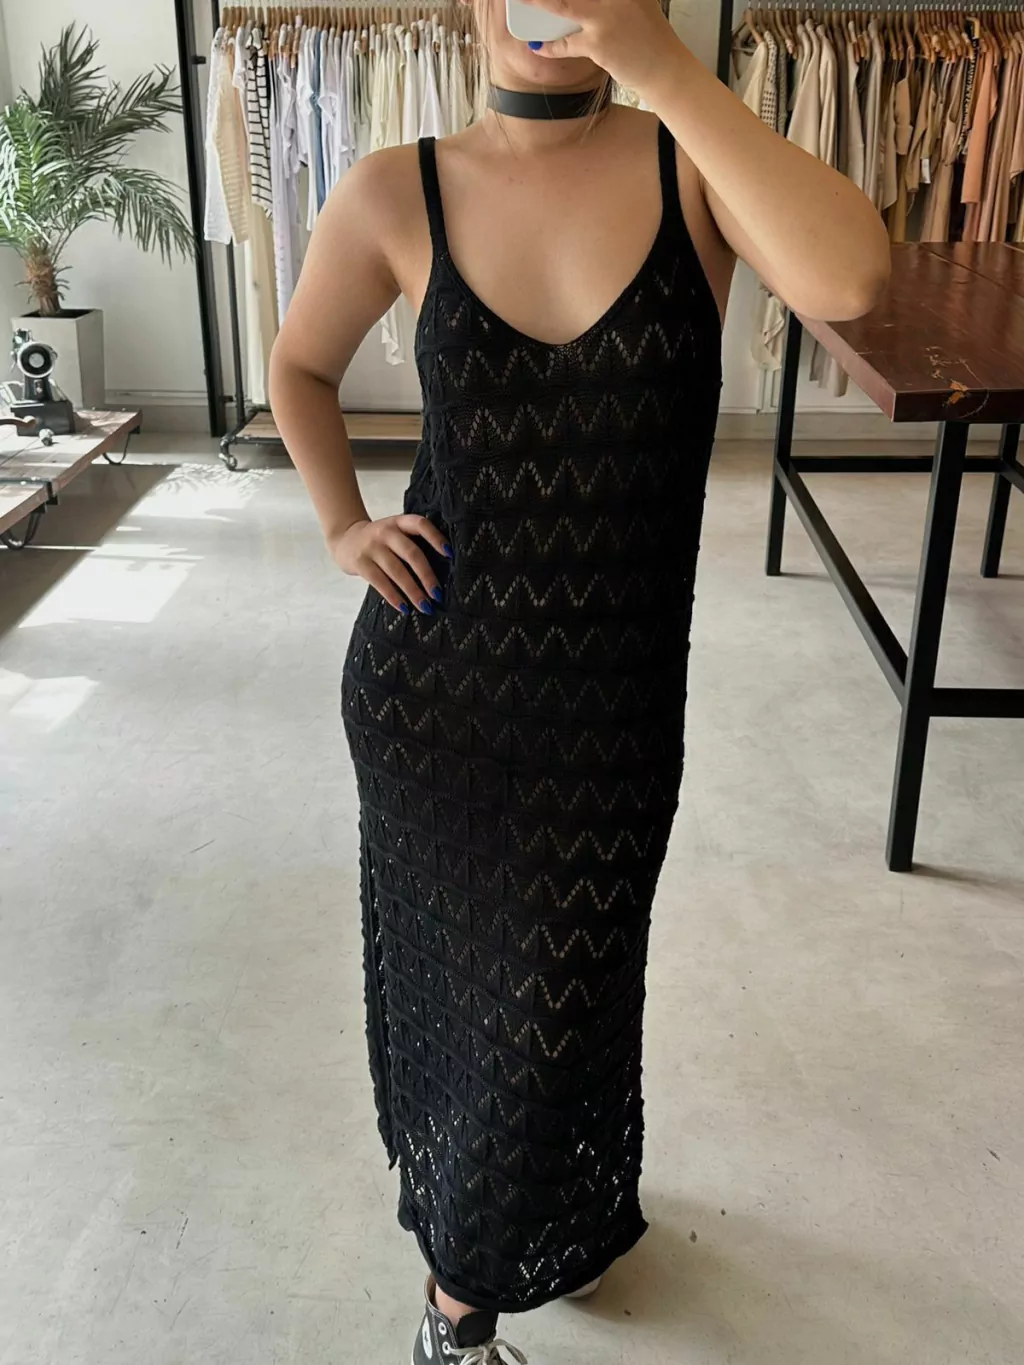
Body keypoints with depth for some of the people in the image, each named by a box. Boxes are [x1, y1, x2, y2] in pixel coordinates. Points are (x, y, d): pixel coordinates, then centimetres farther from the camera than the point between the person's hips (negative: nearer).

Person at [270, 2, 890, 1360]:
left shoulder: (693, 166, -8)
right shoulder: (397, 196, -5)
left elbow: (847, 280, -30)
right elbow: (301, 367, 13)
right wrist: (342, 523, 1)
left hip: (611, 695, -1)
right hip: (427, 681, 1)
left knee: (550, 1000, 12)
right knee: (444, 968, 17)